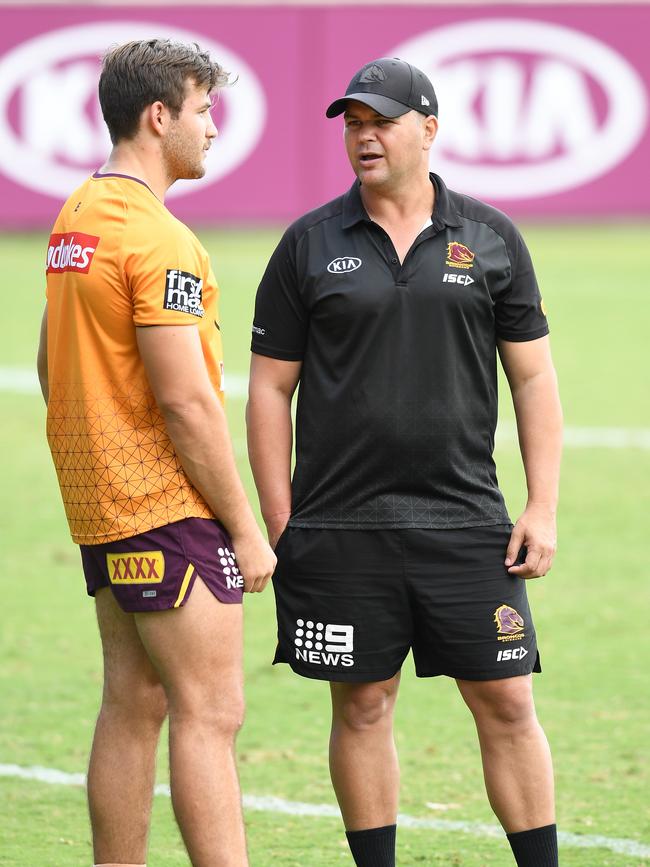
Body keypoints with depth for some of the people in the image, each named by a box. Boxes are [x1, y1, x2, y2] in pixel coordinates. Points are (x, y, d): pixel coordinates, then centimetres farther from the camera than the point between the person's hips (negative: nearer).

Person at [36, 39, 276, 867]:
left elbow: (53, 366, 20)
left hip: (100, 506, 9)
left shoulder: (74, 217, 12)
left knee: (133, 705, 12)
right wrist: (245, 527, -14)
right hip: (170, 510, -9)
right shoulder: (157, 239, -17)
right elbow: (185, 401, -20)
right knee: (210, 714, -9)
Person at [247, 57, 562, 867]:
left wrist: (543, 508, 0)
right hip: (341, 528, 0)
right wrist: (280, 525, -1)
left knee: (506, 705, -1)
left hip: (466, 521, 0)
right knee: (362, 707, 5)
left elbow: (534, 377, 7)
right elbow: (269, 389, 5)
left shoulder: (490, 238, 6)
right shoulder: (309, 245, 4)